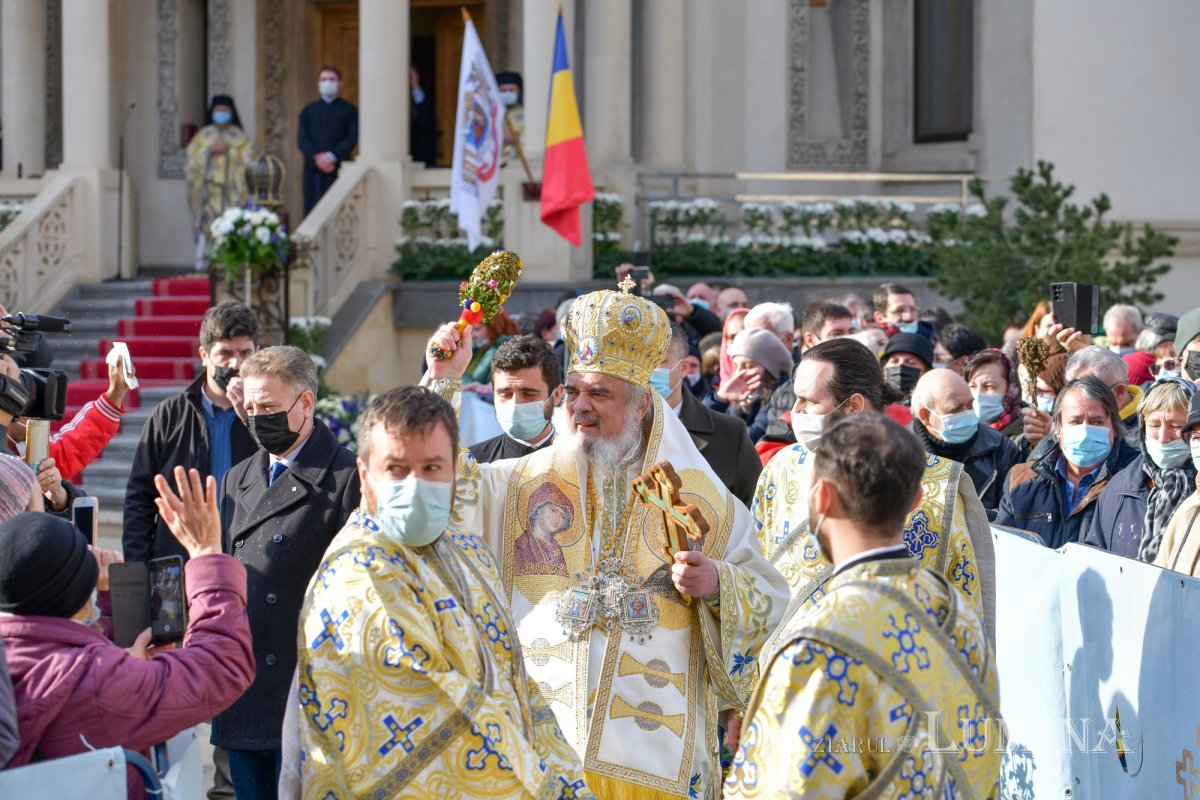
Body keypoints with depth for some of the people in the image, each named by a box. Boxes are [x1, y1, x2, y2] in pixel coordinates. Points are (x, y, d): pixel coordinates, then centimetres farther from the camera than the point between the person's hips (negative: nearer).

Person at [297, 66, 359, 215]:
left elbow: (352, 138, -1)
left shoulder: (349, 110, 10)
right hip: (314, 169, 2)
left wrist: (332, 156, -14)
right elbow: (301, 139, 7)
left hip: (339, 168, -2)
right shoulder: (308, 111, 17)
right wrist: (317, 158, -10)